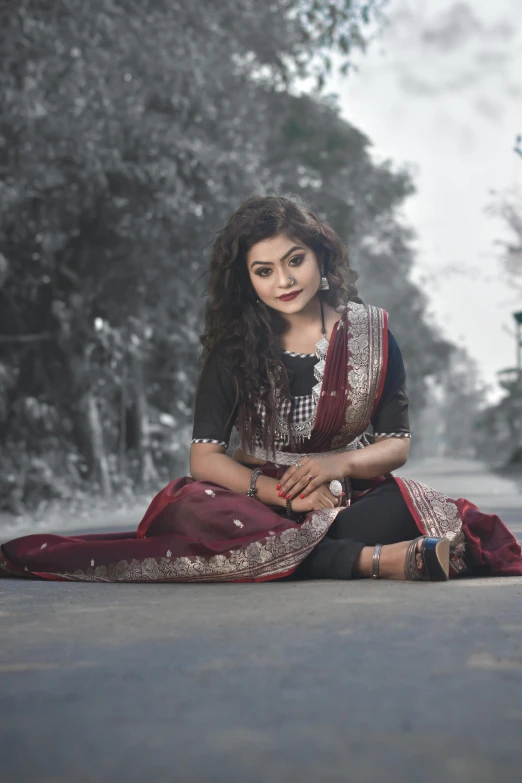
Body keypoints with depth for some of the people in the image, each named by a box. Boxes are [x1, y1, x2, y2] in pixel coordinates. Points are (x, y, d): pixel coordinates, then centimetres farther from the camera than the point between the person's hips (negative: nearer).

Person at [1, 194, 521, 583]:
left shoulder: (371, 331, 3)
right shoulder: (236, 346, 1)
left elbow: (397, 444, 4)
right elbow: (204, 455, -6)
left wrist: (339, 463, -19)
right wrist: (282, 491, -22)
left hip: (349, 496, 0)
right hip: (258, 496, 1)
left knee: (403, 505, -32)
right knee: (189, 504, -34)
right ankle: (377, 559, -36)